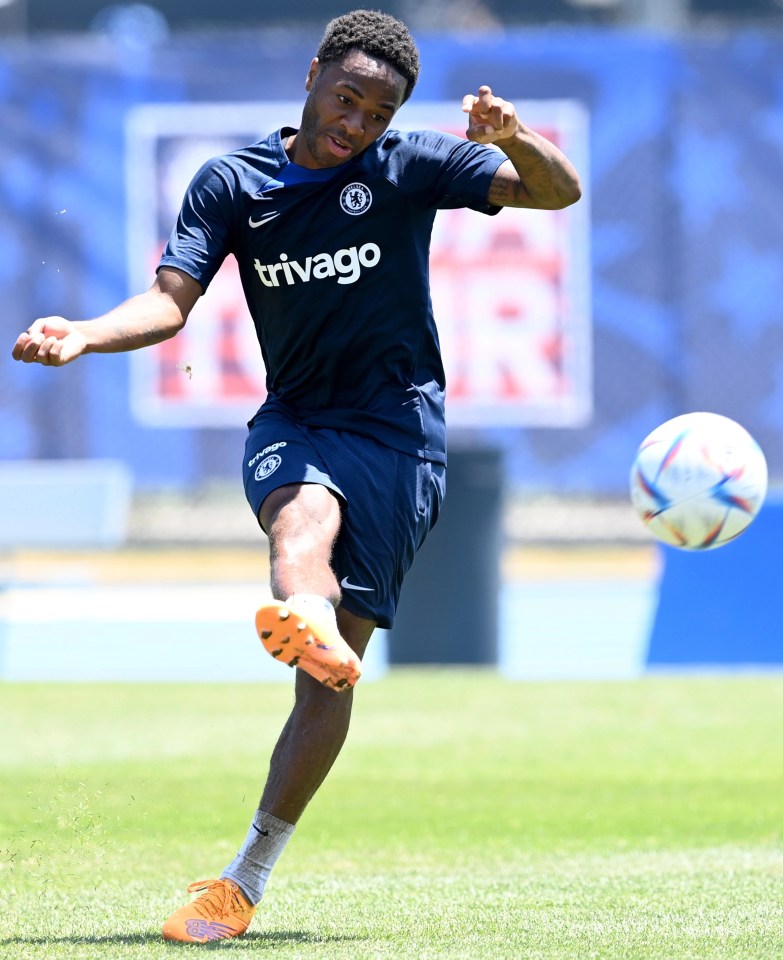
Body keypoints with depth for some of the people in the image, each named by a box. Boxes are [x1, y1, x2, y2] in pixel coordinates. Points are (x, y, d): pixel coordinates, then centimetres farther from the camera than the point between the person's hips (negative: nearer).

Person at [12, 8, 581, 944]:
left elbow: (559, 192, -4)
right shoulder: (231, 183, 4)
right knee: (305, 510, -37)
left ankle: (244, 880, -7)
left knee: (333, 673, -10)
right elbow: (171, 301, -3)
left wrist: (514, 140, -26)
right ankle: (305, 619, -73)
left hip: (396, 430, -1)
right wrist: (82, 337, -23)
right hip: (291, 422, 1)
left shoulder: (409, 166, 1)